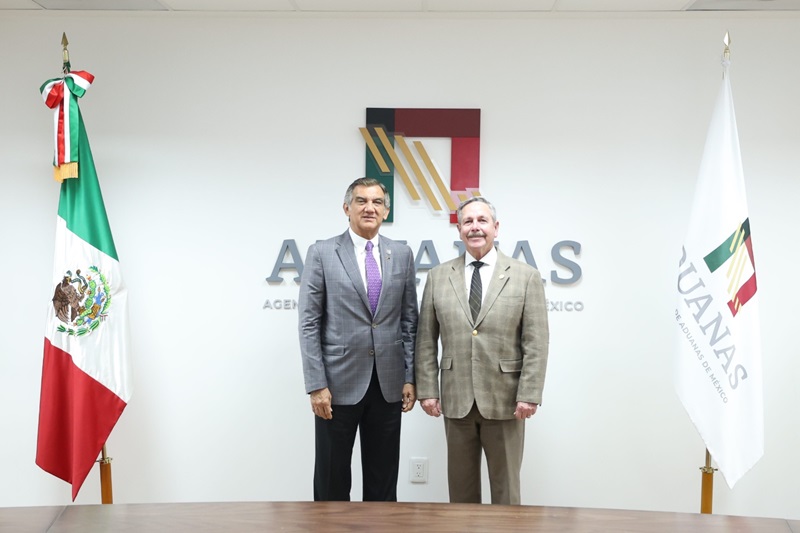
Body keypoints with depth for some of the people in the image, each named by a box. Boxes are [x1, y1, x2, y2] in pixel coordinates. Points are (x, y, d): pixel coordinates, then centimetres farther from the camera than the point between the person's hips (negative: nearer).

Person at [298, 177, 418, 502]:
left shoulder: (402, 255, 7)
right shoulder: (322, 253, -3)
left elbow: (409, 321, 8)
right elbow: (309, 324, -6)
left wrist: (410, 377, 3)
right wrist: (316, 385, -11)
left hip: (388, 383, 3)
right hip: (339, 382, -2)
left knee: (383, 479, 13)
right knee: (331, 478, 10)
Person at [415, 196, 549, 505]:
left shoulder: (526, 276, -1)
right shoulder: (438, 277, 4)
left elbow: (536, 343, -5)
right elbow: (426, 341, 5)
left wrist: (529, 395, -10)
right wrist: (427, 390, 0)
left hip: (504, 400, -2)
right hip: (456, 399, 2)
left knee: (505, 487, 10)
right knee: (461, 487, 13)